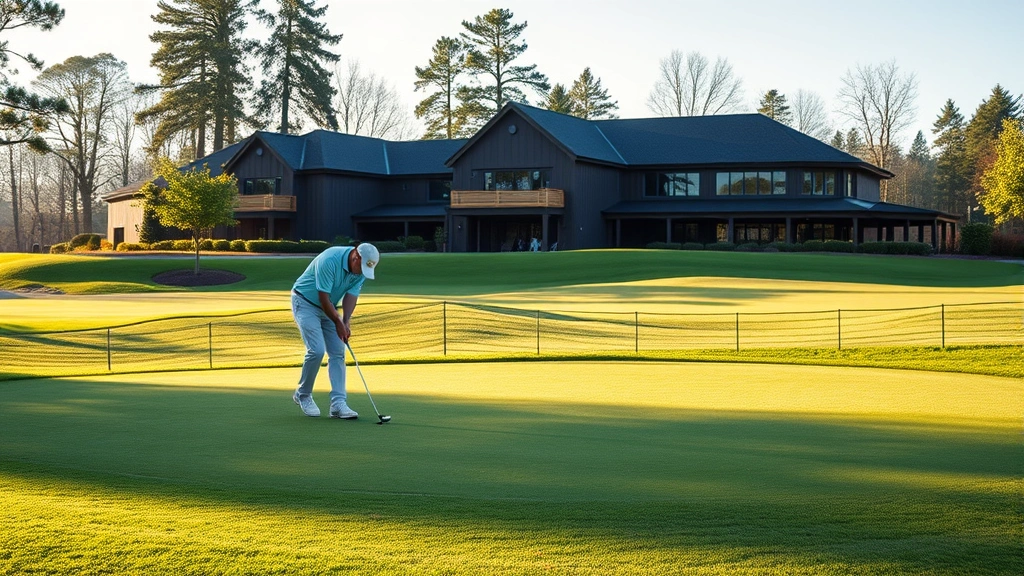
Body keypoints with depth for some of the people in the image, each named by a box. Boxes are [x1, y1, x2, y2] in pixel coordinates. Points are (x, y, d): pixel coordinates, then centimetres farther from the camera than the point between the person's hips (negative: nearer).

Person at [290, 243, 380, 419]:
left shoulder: (362, 269, -10)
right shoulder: (330, 260, -31)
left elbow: (351, 295, -10)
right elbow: (323, 297, -26)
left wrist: (346, 322, -24)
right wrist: (338, 322, -19)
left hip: (328, 307, 7)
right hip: (305, 303, -7)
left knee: (338, 353, -4)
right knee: (316, 350, -17)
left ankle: (338, 403, -6)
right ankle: (302, 395, 4)